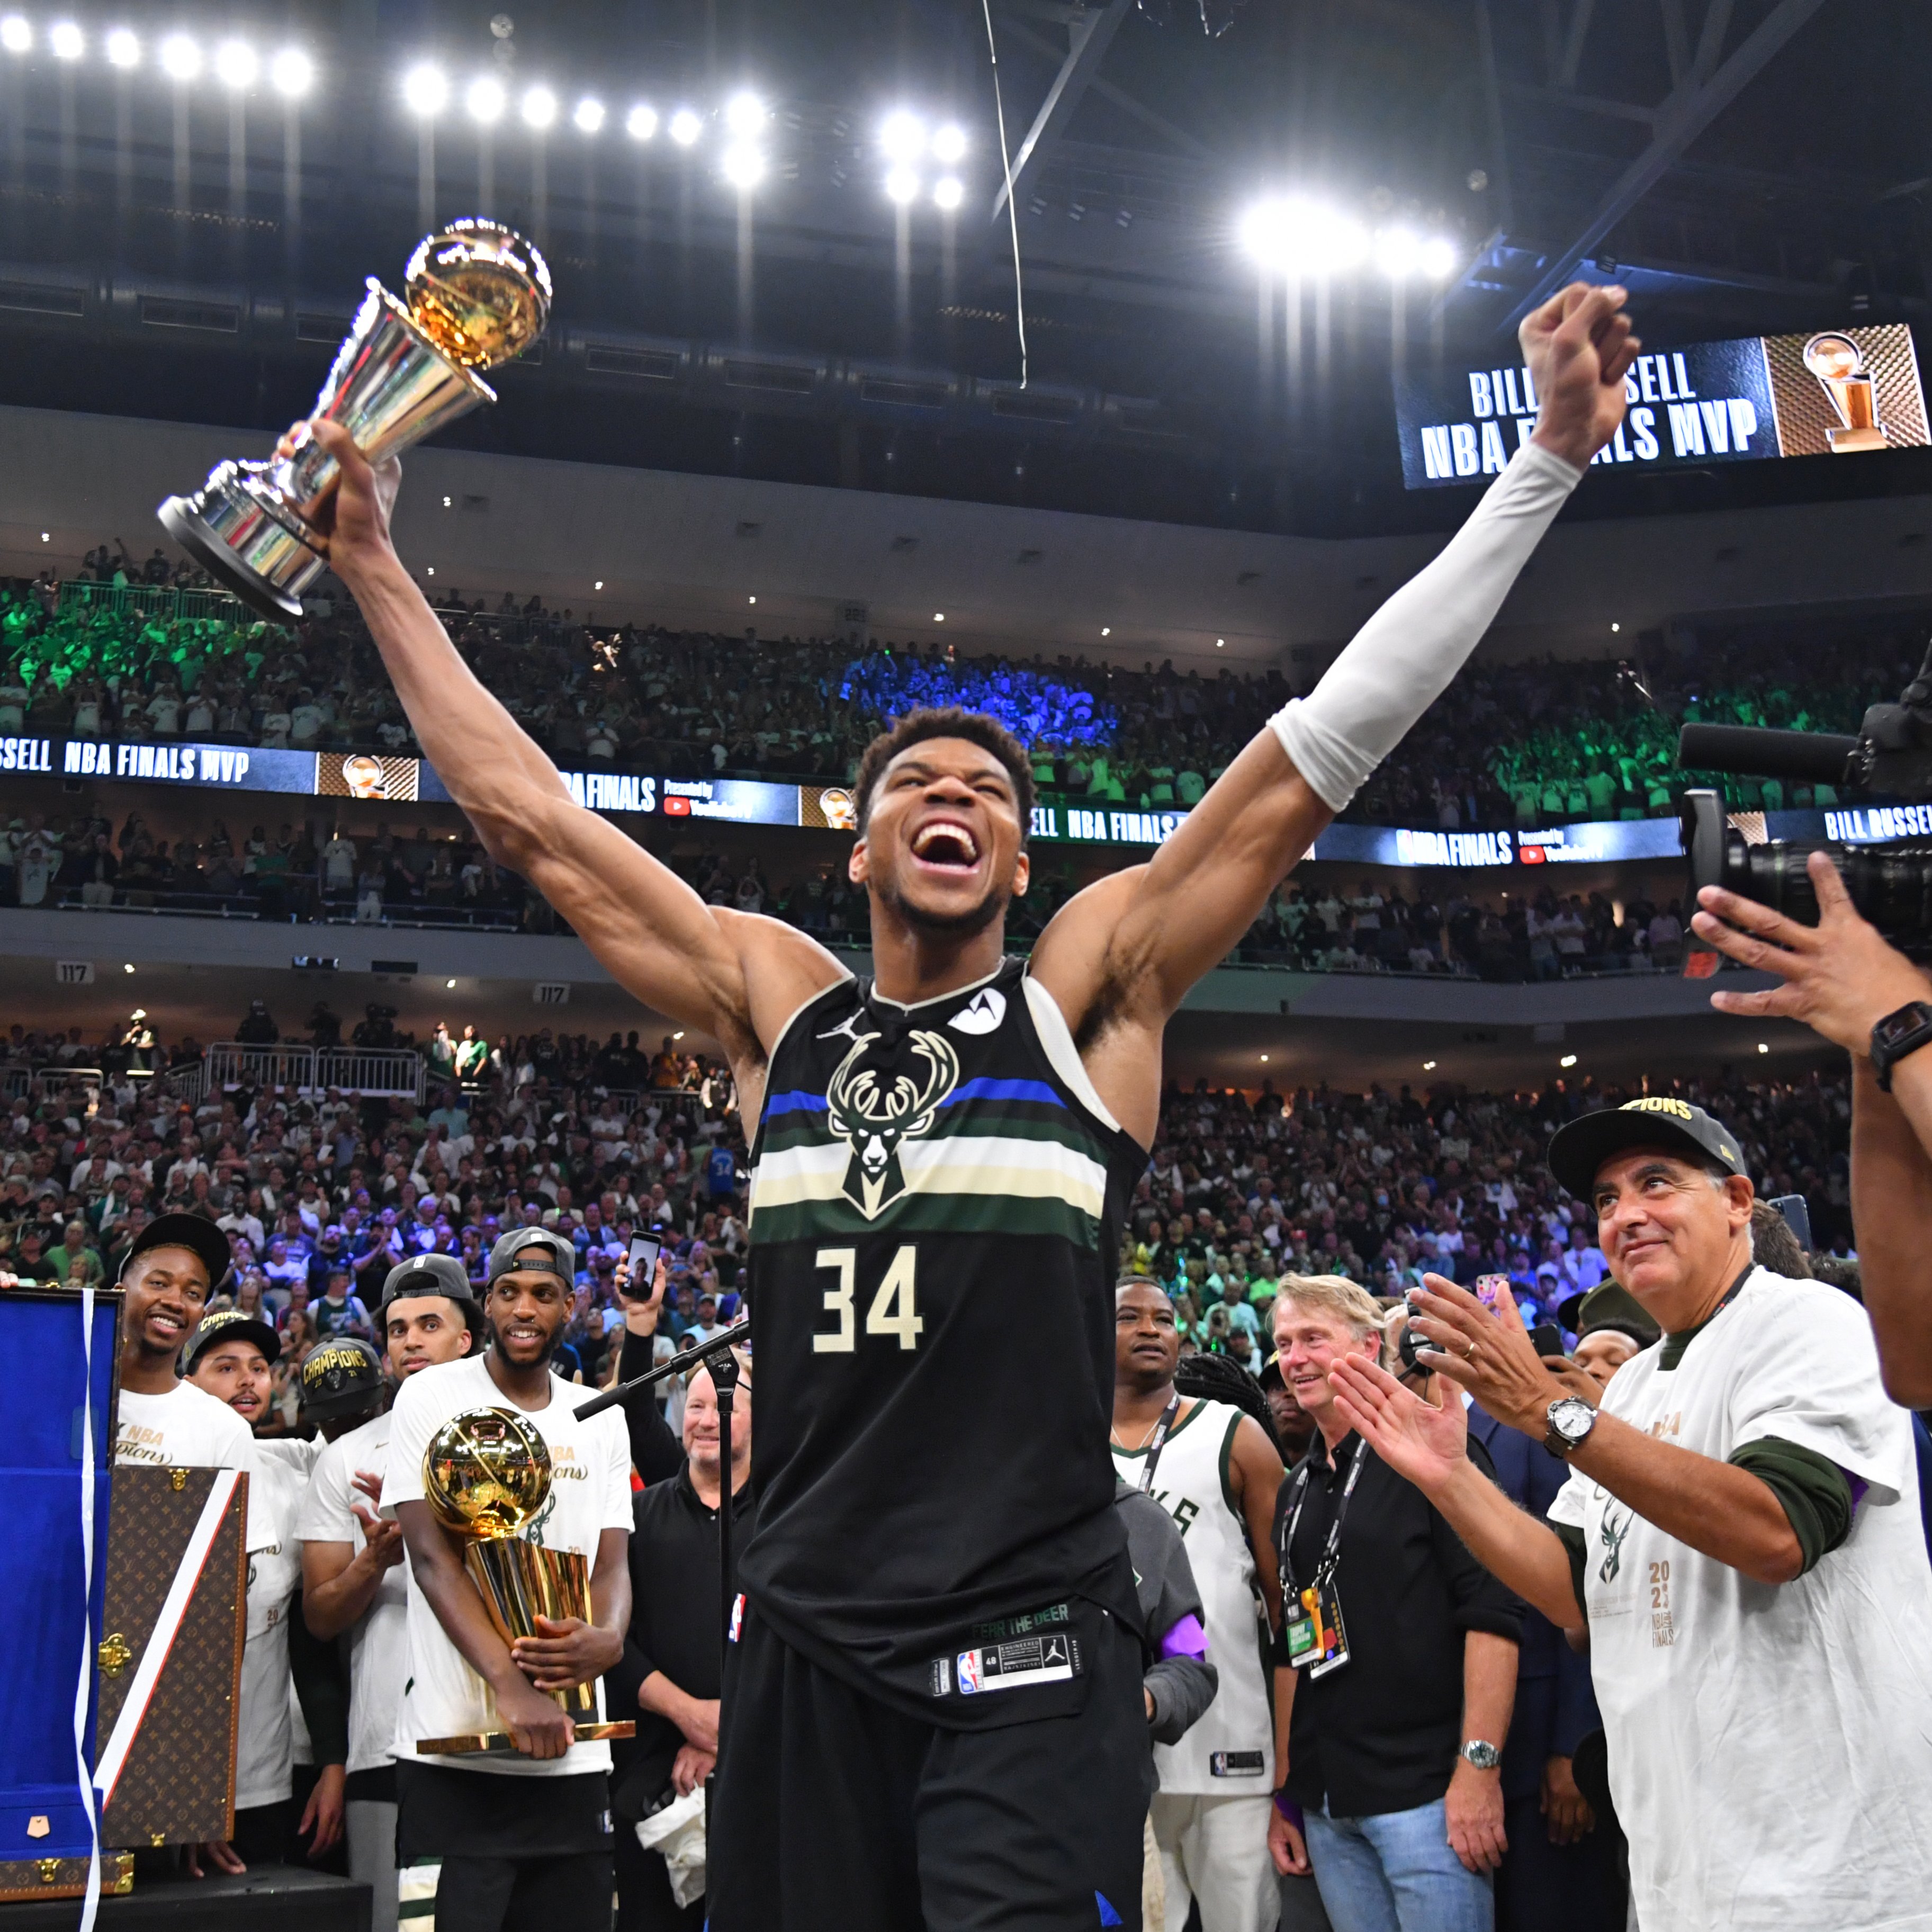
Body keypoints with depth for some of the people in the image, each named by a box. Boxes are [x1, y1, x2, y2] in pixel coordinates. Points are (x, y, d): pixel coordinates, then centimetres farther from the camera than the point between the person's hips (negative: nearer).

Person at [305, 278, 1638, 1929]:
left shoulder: (1090, 986, 3)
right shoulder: (774, 996, 10)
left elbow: (1319, 754, -2)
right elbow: (527, 814, 14)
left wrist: (1549, 458, -3)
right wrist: (376, 566, 16)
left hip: (1032, 1651, -3)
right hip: (804, 1648, 3)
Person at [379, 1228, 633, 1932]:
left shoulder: (601, 1419, 12)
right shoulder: (431, 1397, -1)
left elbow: (611, 1561, 8)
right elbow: (432, 1554, -10)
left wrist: (608, 1639, -17)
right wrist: (509, 1685, -23)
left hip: (574, 1751, 4)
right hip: (455, 1748, -4)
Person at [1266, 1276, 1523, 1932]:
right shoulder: (1297, 1490, 15)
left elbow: (1492, 1614, -12)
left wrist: (1479, 1766, -17)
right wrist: (1286, 1791, 17)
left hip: (1424, 1791, -6)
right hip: (1326, 1804, 6)